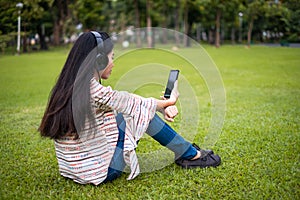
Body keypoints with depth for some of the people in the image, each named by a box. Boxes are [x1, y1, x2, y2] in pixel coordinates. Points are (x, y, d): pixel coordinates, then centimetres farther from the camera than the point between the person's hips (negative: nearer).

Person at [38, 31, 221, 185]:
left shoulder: (67, 87, 3)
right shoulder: (97, 92, -24)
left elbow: (127, 100, 7)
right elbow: (135, 104, -8)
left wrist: (163, 107, 6)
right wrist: (169, 102, 11)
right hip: (100, 172, -8)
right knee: (142, 113, -1)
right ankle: (191, 155, 15)